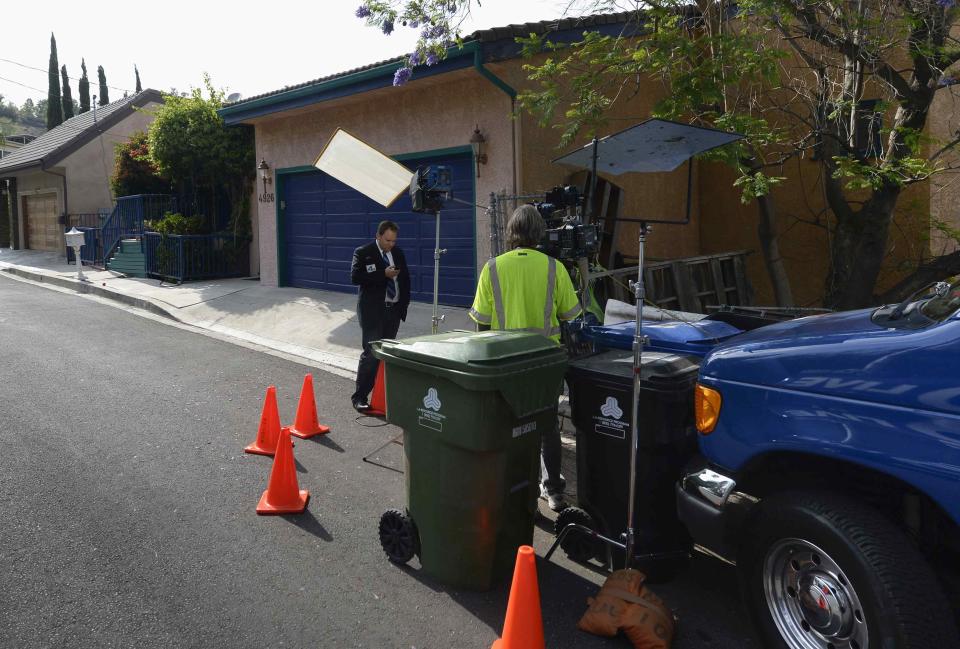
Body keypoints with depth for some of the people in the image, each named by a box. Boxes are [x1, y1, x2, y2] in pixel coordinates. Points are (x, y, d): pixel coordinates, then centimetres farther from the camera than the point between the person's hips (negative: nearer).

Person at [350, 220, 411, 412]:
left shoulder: (398, 253, 11)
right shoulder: (363, 253, -5)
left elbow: (405, 278, 17)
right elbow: (355, 277, -17)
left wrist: (404, 304, 9)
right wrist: (383, 274, -21)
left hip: (394, 310, 6)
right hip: (373, 311, -6)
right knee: (371, 353, -10)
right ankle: (360, 396, -2)